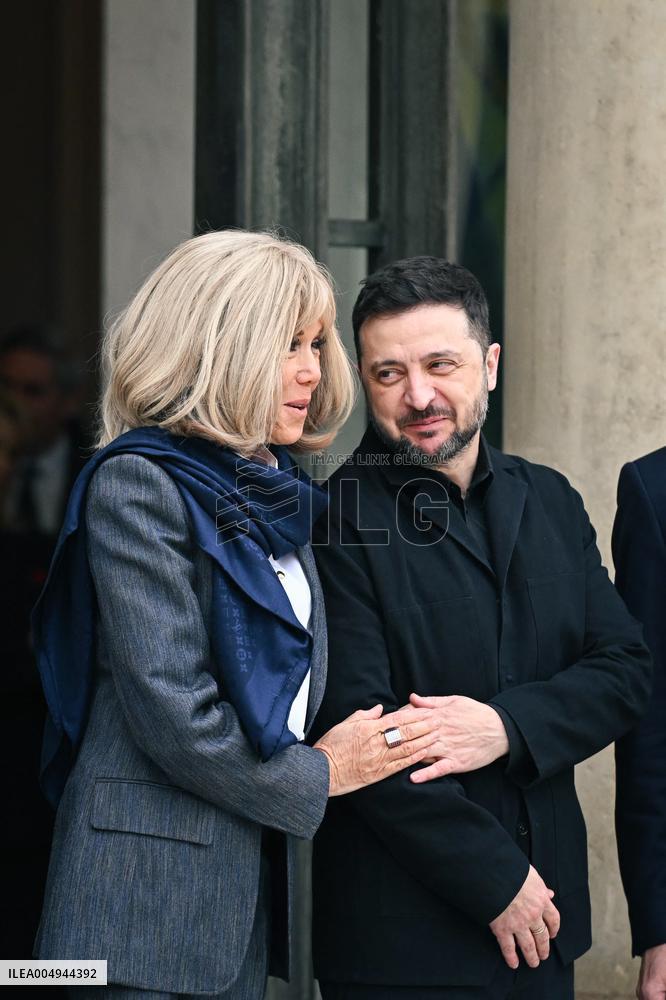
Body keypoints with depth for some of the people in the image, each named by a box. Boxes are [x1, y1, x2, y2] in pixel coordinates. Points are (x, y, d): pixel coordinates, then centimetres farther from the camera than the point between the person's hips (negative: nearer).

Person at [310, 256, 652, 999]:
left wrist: (510, 727, -13)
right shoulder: (338, 525, -10)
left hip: (540, 915, 5)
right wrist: (497, 880, -14)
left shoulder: (549, 502, 10)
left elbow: (625, 672, 6)